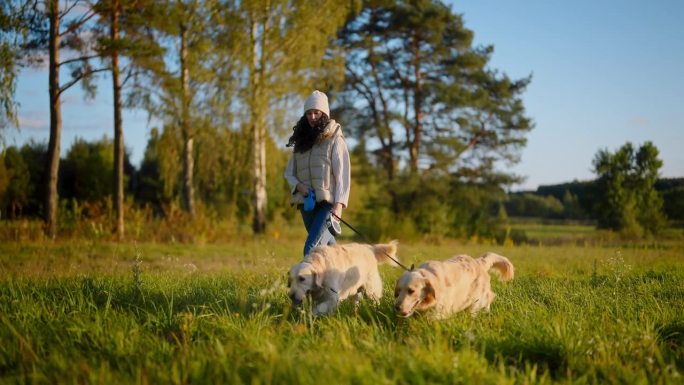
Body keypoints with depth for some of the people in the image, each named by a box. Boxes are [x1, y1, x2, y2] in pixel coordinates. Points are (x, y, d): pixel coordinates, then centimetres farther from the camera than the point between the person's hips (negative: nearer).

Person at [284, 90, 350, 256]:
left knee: (311, 248, -19)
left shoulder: (335, 139, -1)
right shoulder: (301, 140, 15)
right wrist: (298, 186, -6)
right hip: (306, 203, 6)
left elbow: (342, 174, -7)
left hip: (327, 201, -6)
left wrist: (339, 204, -18)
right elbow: (289, 172, 16)